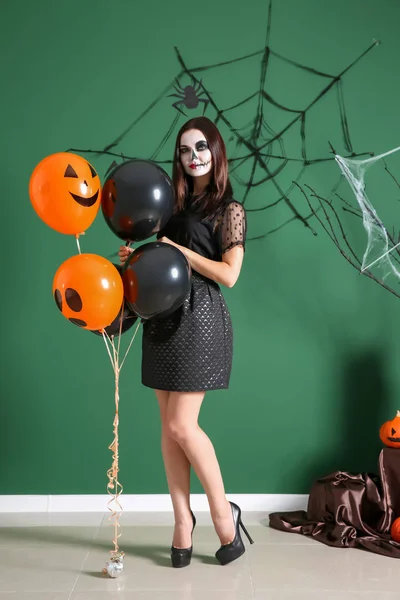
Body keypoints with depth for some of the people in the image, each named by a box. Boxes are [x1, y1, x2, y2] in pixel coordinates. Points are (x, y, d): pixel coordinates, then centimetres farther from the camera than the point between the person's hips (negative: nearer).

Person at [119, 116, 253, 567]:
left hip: (200, 318, -6)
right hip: (163, 315, 6)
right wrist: (137, 256, 3)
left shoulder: (229, 210, -2)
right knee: (169, 427, 6)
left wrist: (179, 250, -12)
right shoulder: (175, 204, 16)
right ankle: (183, 520, 17)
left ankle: (223, 512, 12)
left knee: (181, 425, -8)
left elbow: (228, 274, -11)